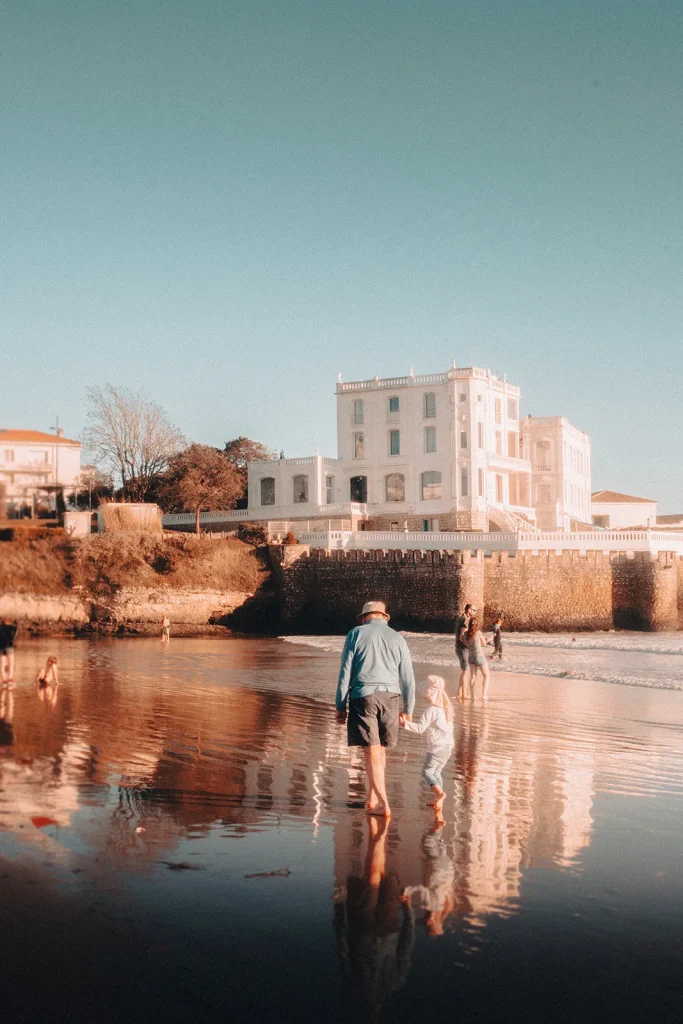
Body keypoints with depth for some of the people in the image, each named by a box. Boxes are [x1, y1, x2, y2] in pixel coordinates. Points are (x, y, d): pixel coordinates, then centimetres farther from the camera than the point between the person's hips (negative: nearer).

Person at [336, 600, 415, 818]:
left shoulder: (356, 634, 4)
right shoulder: (397, 639, 11)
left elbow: (345, 672, 0)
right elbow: (407, 678, 11)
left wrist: (340, 706, 3)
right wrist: (408, 710, 18)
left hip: (363, 696, -3)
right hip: (389, 697, 3)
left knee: (372, 752, -2)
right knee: (380, 750, 15)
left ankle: (383, 804, -5)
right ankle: (371, 799, 21)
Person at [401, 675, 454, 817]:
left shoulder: (431, 710, -13)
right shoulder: (446, 709, 13)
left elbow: (421, 727, -19)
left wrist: (405, 723, -18)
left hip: (437, 747, -8)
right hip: (448, 746, 8)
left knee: (427, 771, -4)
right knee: (436, 772, 16)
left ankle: (439, 792, -21)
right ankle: (438, 800, 14)